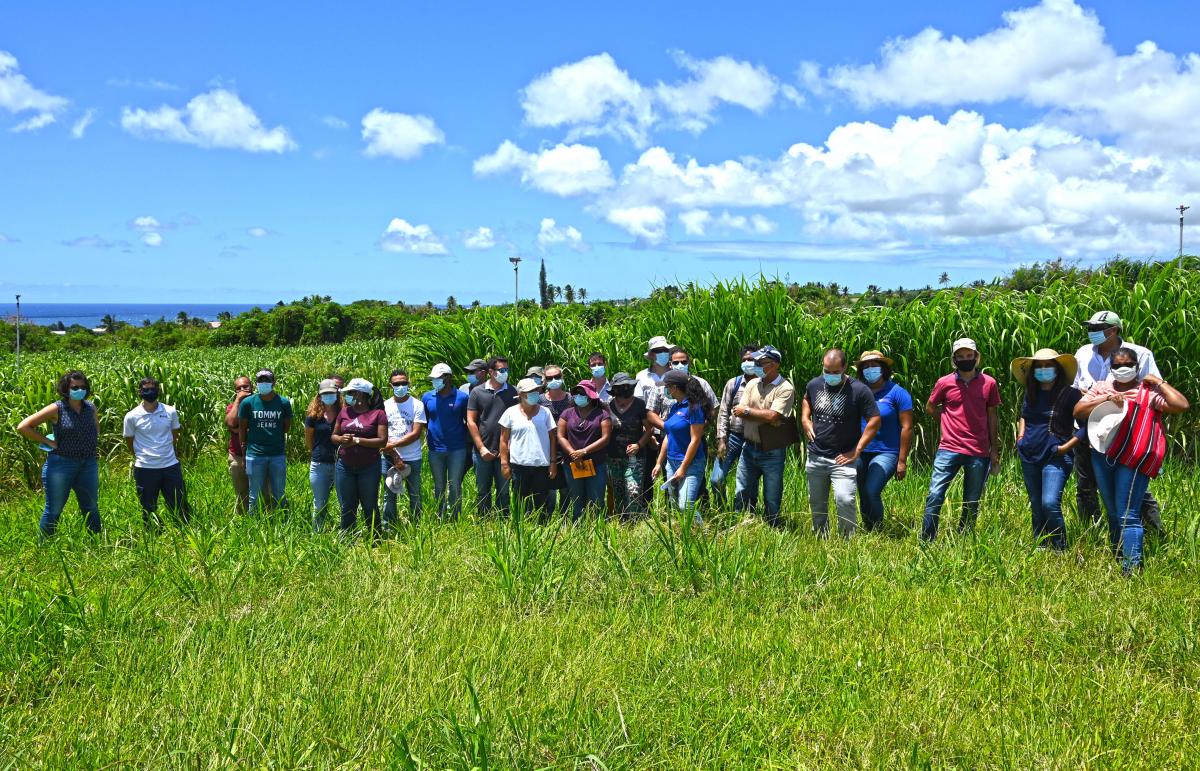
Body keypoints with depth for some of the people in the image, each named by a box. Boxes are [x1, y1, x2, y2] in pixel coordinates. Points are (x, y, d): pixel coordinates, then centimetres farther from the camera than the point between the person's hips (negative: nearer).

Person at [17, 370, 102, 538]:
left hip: (88, 464, 5)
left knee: (91, 508, 13)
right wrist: (48, 442, -10)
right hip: (61, 464, -5)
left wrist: (92, 447, 10)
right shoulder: (56, 409, -9)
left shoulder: (91, 408, 5)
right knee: (54, 510, 3)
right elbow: (23, 427, -10)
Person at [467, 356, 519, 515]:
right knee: (482, 491, 8)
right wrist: (481, 448, -6)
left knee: (503, 491, 5)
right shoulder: (477, 392, 2)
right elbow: (471, 421, 1)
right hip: (483, 452, 0)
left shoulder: (512, 393, 4)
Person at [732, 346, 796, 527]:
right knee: (741, 494, 11)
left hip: (772, 452, -5)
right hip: (749, 448, 5)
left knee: (772, 499, 6)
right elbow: (738, 412, -4)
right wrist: (764, 415, -16)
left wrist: (748, 411, -11)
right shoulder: (752, 384, 6)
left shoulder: (785, 388, -11)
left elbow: (773, 416, -22)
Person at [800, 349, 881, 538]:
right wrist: (805, 420, 8)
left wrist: (856, 451, -12)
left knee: (844, 500, -19)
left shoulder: (859, 390, -13)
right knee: (816, 503, 15)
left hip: (843, 458, -5)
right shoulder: (814, 385, 2)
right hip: (815, 456, 5)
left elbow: (874, 421, -9)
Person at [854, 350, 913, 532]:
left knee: (871, 492, -19)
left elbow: (906, 428, -6)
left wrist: (902, 461, -9)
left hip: (886, 453, -5)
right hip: (860, 453, 5)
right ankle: (867, 531, 26)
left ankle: (877, 531, 2)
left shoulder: (897, 393, -5)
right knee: (862, 495, 8)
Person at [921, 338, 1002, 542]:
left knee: (972, 502, 8)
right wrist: (950, 421, 8)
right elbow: (930, 408, 18)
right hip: (949, 449, -1)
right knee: (935, 496, -9)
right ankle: (926, 542, -3)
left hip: (979, 452, 1)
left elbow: (992, 416, 10)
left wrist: (994, 450, 9)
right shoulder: (945, 383, 2)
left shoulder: (989, 383, 3)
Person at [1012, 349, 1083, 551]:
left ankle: (1060, 551, -6)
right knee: (1036, 508, 12)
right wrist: (1020, 437, 14)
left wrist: (1066, 447, -13)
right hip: (1029, 457, 6)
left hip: (1056, 457, -6)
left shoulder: (1070, 394, -7)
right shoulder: (1031, 394, 10)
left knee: (1050, 504, -21)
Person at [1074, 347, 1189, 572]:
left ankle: (1131, 569, -11)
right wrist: (1106, 398, -10)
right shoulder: (1101, 388, 14)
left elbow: (1181, 405, -11)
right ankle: (1117, 559, 27)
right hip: (1102, 457, 5)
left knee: (1128, 516, -11)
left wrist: (1159, 382, -4)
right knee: (1112, 513, 16)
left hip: (1132, 460, -5)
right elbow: (1078, 411, 1)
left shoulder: (1149, 392, 2)